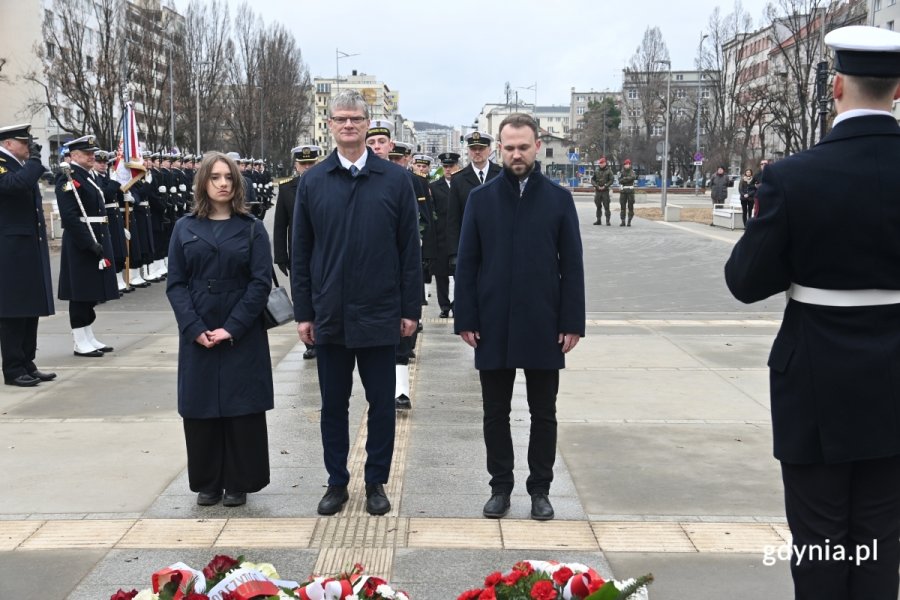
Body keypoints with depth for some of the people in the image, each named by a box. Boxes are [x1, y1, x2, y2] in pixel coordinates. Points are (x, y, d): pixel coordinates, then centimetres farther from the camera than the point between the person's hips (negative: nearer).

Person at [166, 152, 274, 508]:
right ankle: (207, 483, 19)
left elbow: (261, 282, -5)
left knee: (242, 409, 2)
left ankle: (239, 483, 14)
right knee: (200, 408, 5)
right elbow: (175, 283, 2)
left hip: (242, 336, -1)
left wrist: (232, 328, -13)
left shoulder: (251, 228, 2)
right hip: (196, 336, 2)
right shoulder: (185, 228, 6)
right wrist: (195, 328, -11)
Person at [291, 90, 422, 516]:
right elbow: (300, 253, 5)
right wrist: (303, 312, 1)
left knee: (381, 404, 8)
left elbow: (410, 250, 0)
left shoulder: (395, 180, 0)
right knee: (333, 404, 11)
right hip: (329, 315, 1)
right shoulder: (312, 182, 3)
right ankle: (337, 482, 25)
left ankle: (376, 482, 23)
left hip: (379, 314, -1)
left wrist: (411, 309, -2)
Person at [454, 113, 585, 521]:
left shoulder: (559, 199, 1)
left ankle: (540, 489, 22)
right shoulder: (481, 198, 3)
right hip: (493, 327, 1)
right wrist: (465, 319, -4)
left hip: (543, 327, 0)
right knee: (495, 413, 9)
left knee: (543, 414, 9)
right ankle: (500, 486, 23)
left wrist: (572, 322, -4)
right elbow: (466, 264, 2)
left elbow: (572, 265, 1)